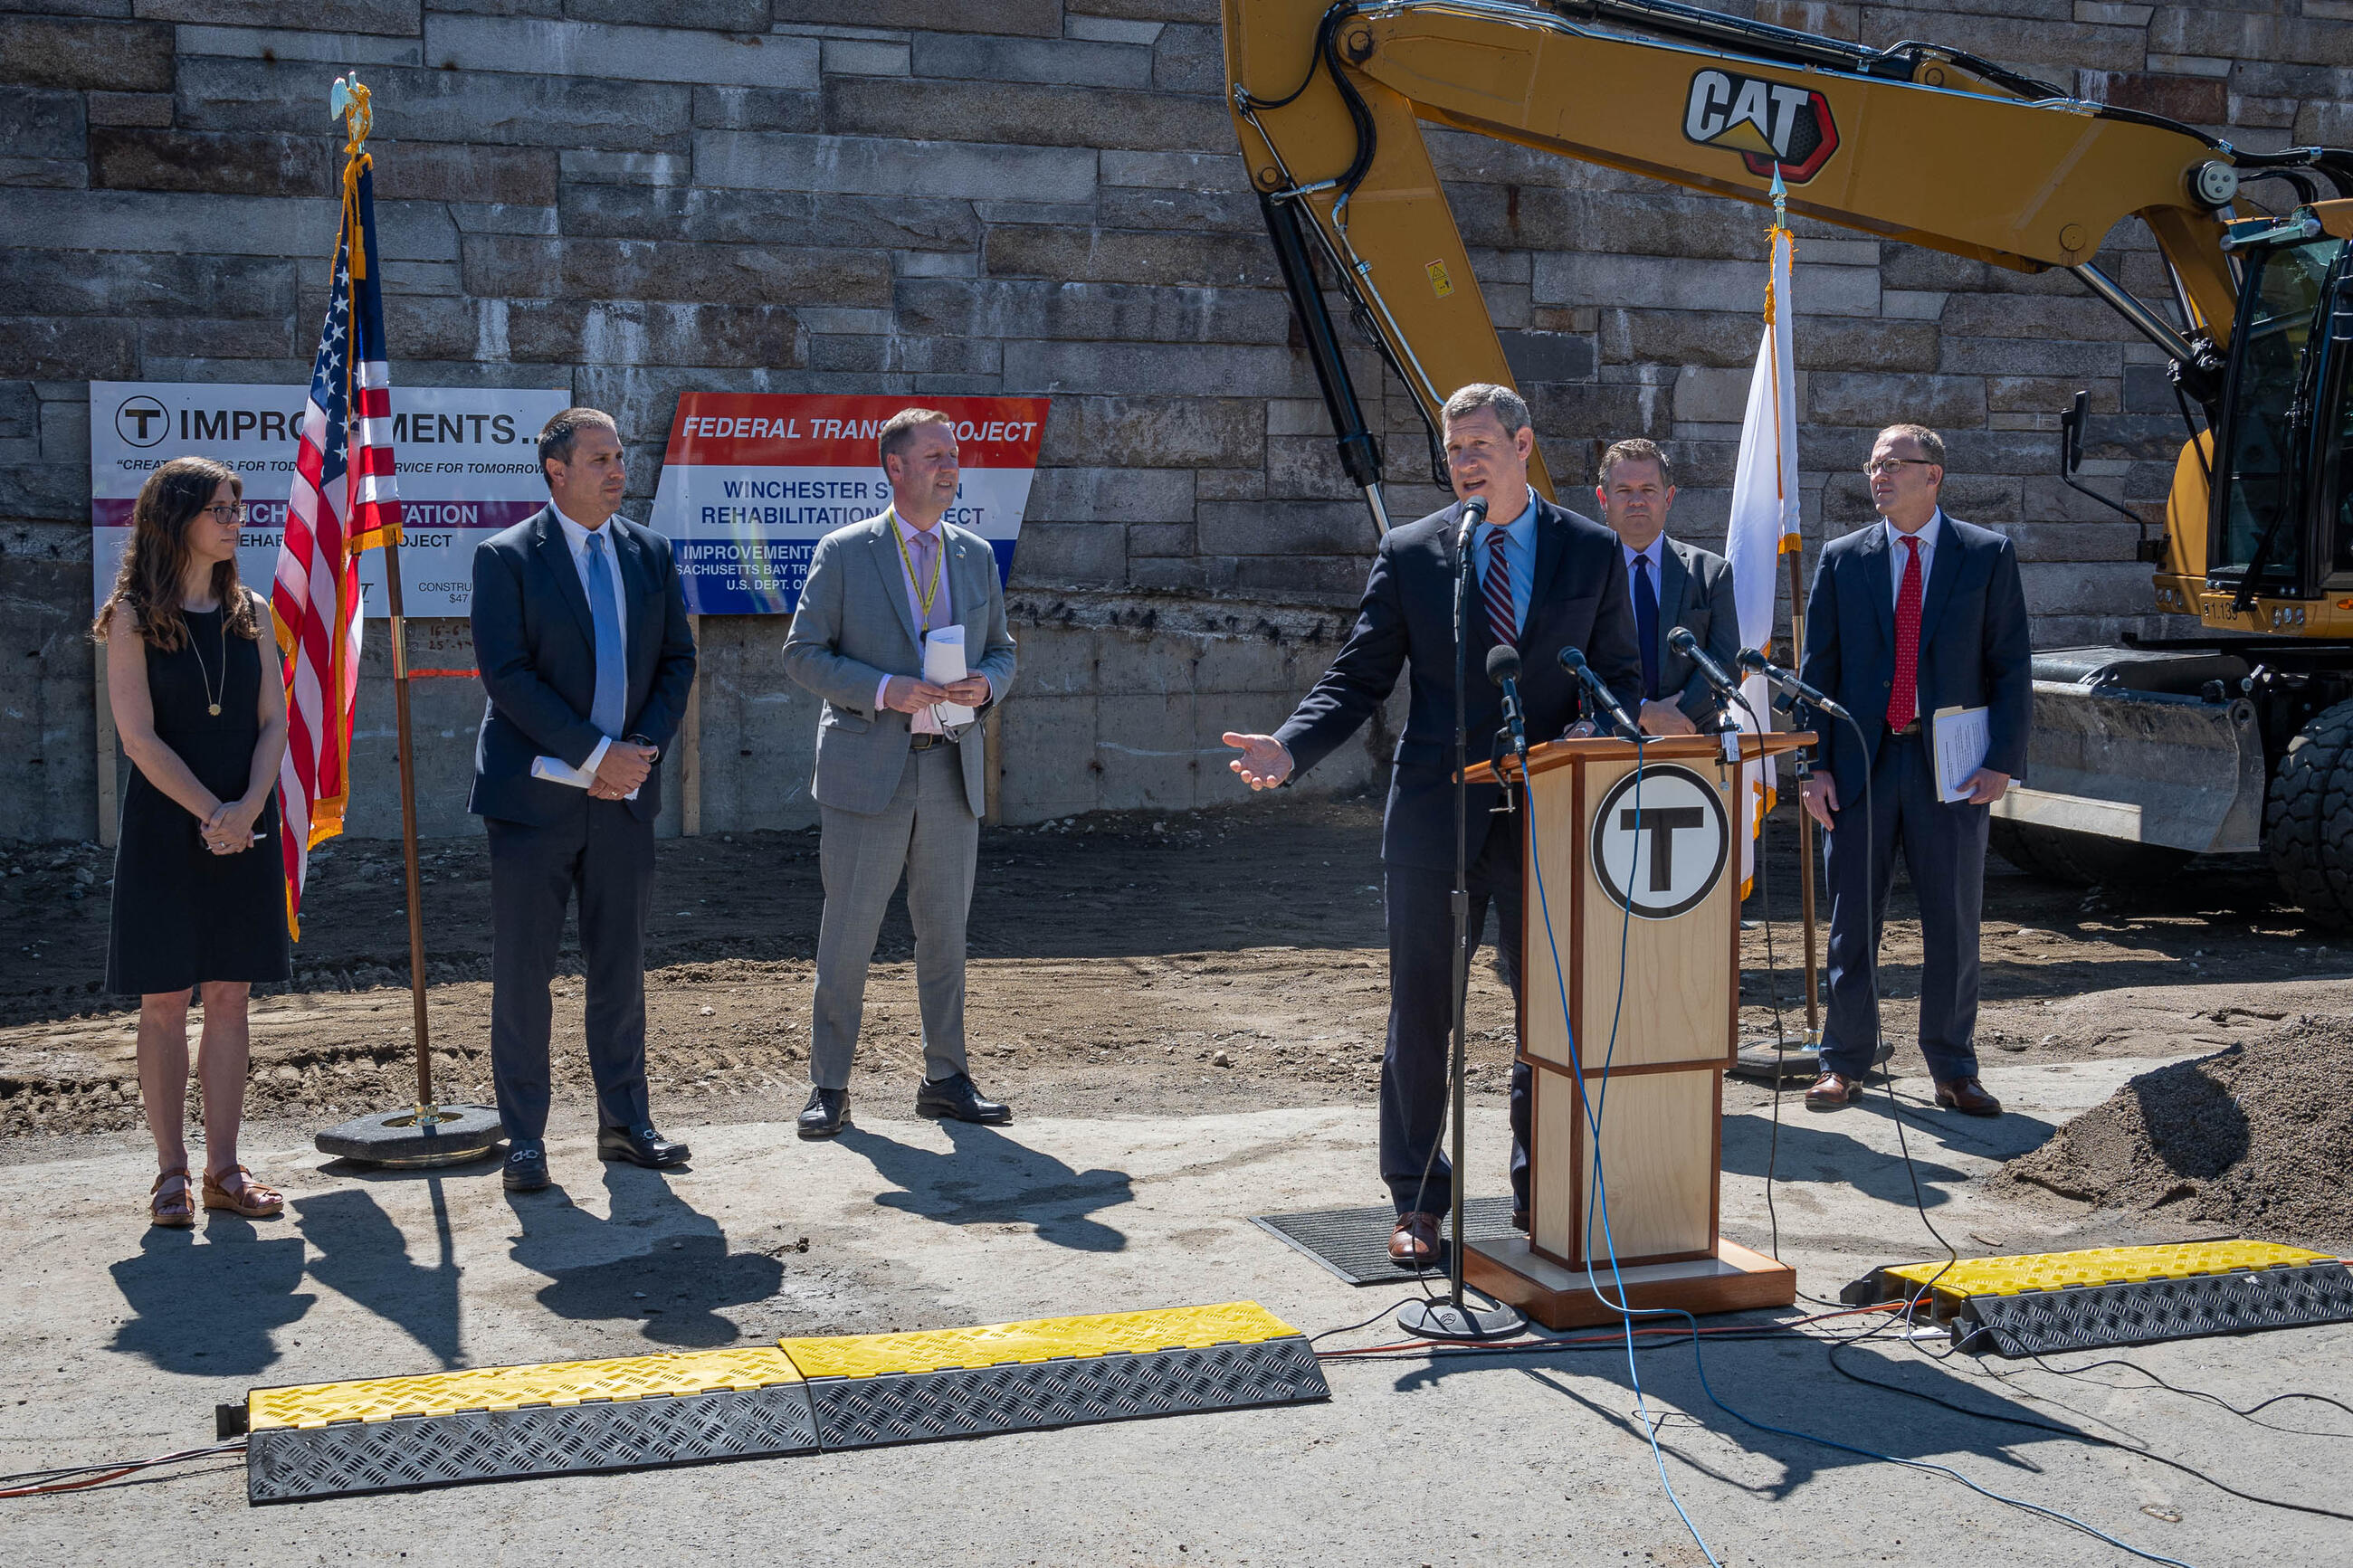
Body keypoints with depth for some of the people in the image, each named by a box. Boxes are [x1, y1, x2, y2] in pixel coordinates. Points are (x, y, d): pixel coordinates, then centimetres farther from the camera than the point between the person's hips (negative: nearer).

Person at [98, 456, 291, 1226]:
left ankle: (223, 1168, 10)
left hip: (245, 834, 4)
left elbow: (273, 721, 4)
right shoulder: (134, 618, -4)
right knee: (165, 1000, 0)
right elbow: (140, 737, -10)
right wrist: (212, 813, -15)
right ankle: (171, 1169, 7)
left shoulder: (251, 612, 9)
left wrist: (248, 809, -11)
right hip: (166, 830, -4)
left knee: (229, 996, 5)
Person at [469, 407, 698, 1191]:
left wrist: (642, 750, -6)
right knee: (522, 972, 1)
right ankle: (524, 1139, 10)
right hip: (536, 798, -4)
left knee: (621, 967, 10)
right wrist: (595, 753, -17)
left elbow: (677, 659, 10)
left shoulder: (650, 553, 9)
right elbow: (507, 674, -13)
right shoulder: (506, 558, -5)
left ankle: (625, 1124, 21)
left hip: (624, 797, 4)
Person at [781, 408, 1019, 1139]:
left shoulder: (977, 556, 12)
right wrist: (885, 689, -17)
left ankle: (945, 1079, 19)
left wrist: (985, 684, -6)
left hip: (952, 771, 4)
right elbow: (803, 652, -4)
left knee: (945, 933, 9)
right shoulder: (843, 553, -1)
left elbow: (1000, 650, 18)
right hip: (867, 770, -4)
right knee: (847, 933, 0)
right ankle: (828, 1085, 10)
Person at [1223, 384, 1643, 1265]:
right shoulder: (1410, 553, 3)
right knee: (1420, 1010, 5)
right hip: (1436, 814, -1)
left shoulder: (1592, 552, 6)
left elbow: (1620, 678, 9)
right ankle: (1416, 1201, 18)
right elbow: (1358, 679, 1)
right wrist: (1290, 748, -15)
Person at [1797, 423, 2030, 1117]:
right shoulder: (1841, 559, 7)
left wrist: (2002, 761, -8)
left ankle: (1954, 1070, 16)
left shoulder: (1988, 555, 3)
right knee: (1852, 922, 5)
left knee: (1953, 924, 5)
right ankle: (1845, 1062, 16)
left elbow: (2010, 665, 1)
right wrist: (1812, 766, -2)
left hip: (1950, 765, -1)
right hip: (1860, 764, 1)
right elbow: (1816, 668, 6)